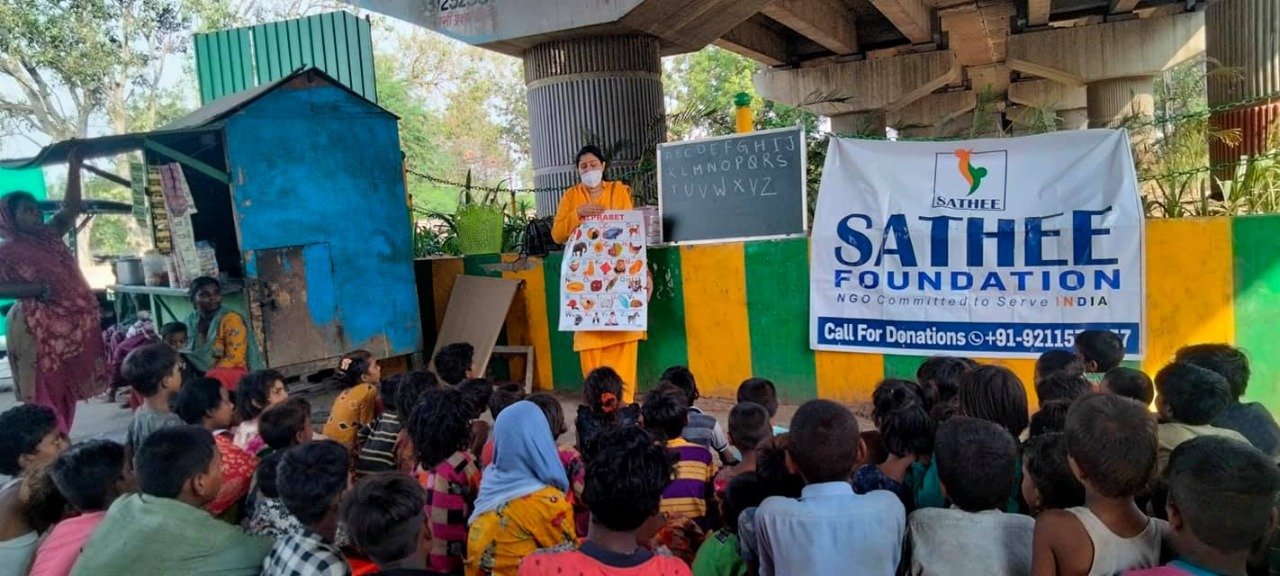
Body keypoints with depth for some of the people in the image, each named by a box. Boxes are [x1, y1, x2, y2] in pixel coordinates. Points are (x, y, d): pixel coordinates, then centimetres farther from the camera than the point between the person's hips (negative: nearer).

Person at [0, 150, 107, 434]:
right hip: (38, 328, -7)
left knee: (67, 389, 13)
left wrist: (73, 167, 6)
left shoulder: (49, 235, 12)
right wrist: (35, 288, -23)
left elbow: (71, 208, 12)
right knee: (45, 394, -2)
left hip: (73, 324, 7)